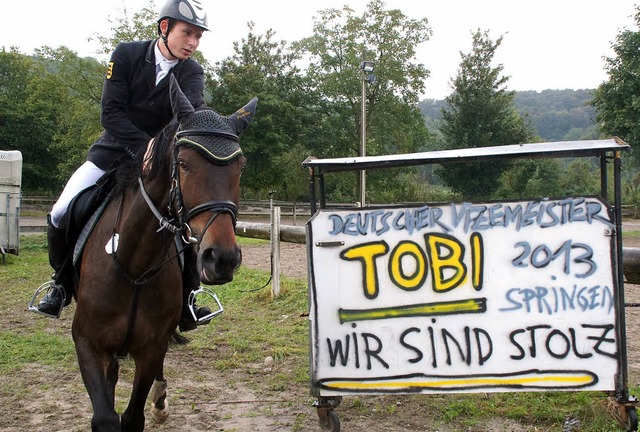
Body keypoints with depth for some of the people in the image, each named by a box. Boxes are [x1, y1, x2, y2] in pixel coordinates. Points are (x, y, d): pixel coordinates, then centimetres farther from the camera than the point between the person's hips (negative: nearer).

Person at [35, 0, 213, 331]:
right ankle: (62, 282, 12)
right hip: (114, 151, -1)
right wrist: (145, 146, -31)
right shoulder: (127, 55, -10)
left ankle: (186, 304, 1)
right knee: (61, 214, -14)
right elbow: (110, 113, -17)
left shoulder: (191, 73, -9)